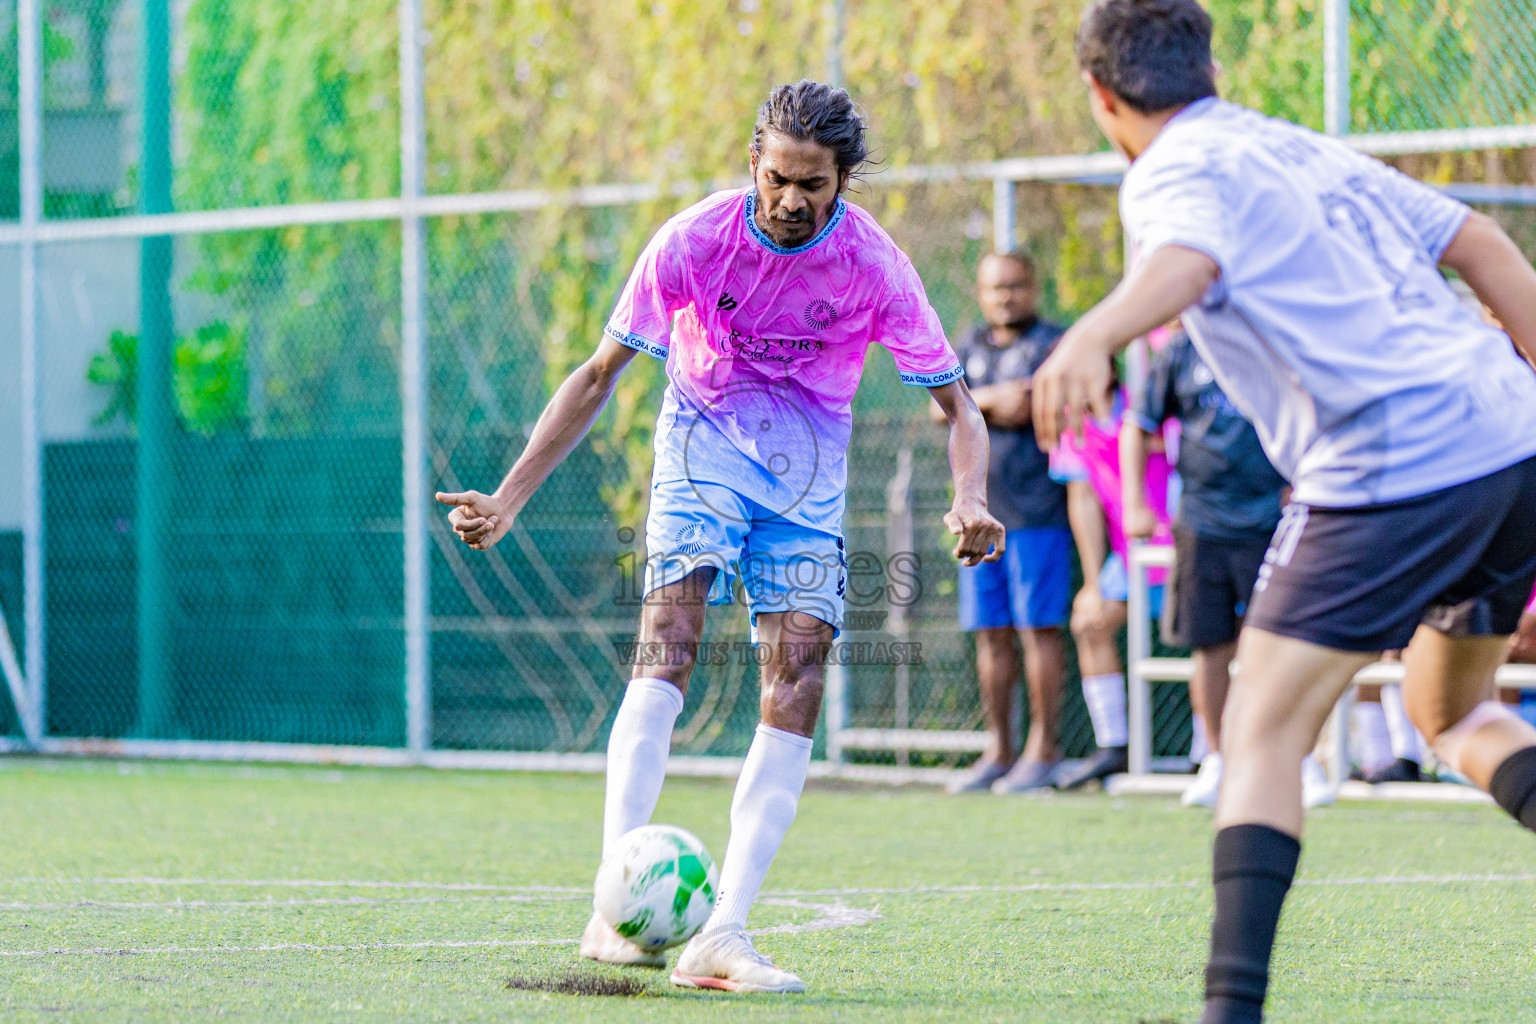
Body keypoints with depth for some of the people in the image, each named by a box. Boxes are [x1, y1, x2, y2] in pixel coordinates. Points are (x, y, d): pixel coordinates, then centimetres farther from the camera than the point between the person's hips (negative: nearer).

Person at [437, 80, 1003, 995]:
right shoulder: (694, 242, -15)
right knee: (670, 636, -25)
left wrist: (971, 501, -30)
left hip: (810, 472, 2)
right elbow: (599, 375, -5)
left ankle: (721, 935, -16)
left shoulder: (876, 266, -14)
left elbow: (958, 410, -8)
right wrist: (509, 499, -11)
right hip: (704, 441, -2)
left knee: (798, 685, -13)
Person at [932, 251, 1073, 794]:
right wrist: (994, 399, -12)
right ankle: (999, 751, 14)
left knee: (1039, 627, -6)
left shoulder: (1053, 344, 1)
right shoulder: (970, 347, 17)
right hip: (980, 513, 6)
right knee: (991, 633, 8)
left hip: (1036, 510, -6)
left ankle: (1042, 749, -2)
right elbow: (941, 407, 3)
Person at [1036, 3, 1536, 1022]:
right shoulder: (1309, 150, 24)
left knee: (1264, 733, -2)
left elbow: (1186, 259, -27)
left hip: (1396, 470, -8)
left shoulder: (1175, 176, -1)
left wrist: (1093, 337, -46)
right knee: (1453, 715, 26)